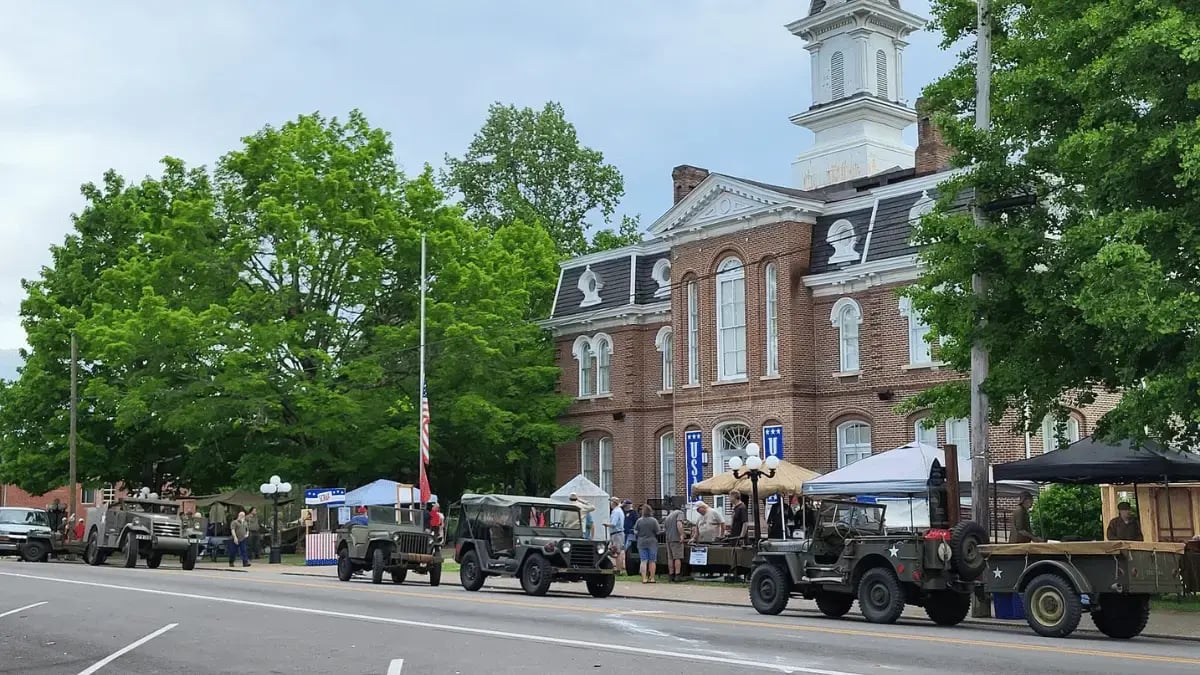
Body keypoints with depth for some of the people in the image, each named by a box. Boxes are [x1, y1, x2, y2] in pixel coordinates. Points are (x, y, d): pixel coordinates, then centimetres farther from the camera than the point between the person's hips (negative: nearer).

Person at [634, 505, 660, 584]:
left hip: (641, 543, 1)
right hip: (652, 542, -1)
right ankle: (652, 578, 8)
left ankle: (644, 578, -1)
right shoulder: (654, 520, -8)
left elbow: (635, 532, 0)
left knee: (643, 561, 3)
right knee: (652, 561, 7)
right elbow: (658, 532, -6)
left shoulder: (639, 521, -4)